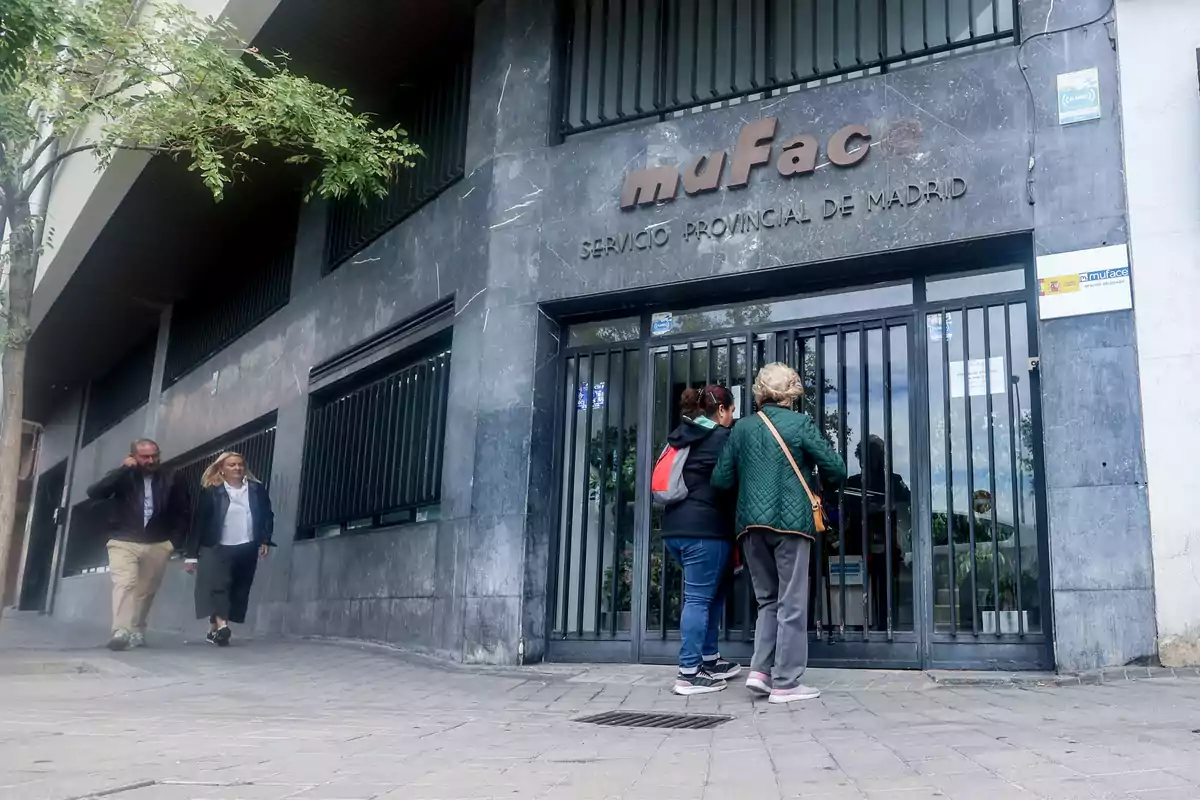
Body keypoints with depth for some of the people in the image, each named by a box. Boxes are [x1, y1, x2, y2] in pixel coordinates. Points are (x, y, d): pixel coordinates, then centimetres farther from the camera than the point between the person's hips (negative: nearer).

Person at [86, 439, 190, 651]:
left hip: (158, 545, 2)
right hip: (124, 542, -2)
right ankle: (121, 631, -27)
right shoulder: (123, 477, 4)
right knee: (124, 584, -19)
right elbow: (93, 492, -10)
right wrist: (122, 469, -13)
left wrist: (174, 539, 2)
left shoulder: (172, 479, 6)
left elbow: (184, 512, 11)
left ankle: (137, 631, 18)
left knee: (146, 591, 5)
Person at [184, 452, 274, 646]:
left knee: (239, 589, 4)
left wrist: (265, 540, -3)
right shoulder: (210, 491, -4)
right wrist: (192, 554, -8)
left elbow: (267, 516, 10)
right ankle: (221, 625, -30)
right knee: (218, 585, -17)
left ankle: (214, 629, 13)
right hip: (218, 548, -3)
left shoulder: (257, 489, 6)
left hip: (247, 548, 4)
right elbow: (199, 521, -5)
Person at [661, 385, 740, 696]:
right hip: (704, 528, -8)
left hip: (675, 526, 8)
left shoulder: (679, 437, 18)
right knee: (699, 598, -5)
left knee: (712, 592, 18)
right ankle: (689, 674, -5)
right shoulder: (721, 437, -5)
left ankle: (709, 661, 23)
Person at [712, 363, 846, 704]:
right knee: (791, 604, 3)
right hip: (791, 521, -4)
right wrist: (826, 482, 18)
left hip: (751, 524, 4)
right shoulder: (801, 424, -2)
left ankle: (760, 670, 7)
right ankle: (785, 683, 5)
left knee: (768, 599, 17)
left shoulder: (742, 428, 8)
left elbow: (721, 479, 6)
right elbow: (837, 470, -4)